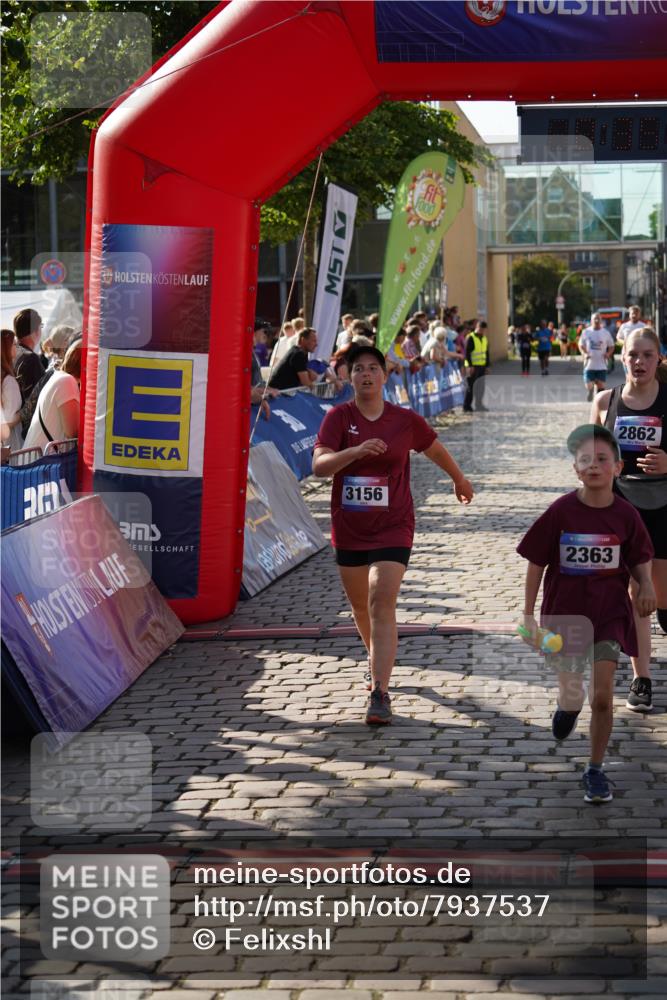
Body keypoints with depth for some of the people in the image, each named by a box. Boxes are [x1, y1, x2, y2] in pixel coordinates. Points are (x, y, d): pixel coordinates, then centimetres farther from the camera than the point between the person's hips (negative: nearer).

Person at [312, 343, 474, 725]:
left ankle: (380, 693, -21)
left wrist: (460, 480, 32)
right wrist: (356, 451, -33)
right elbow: (319, 465, -17)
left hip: (392, 529, -2)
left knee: (382, 606, -17)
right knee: (361, 607, 19)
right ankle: (379, 662, 48)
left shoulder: (406, 420, -3)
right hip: (349, 531, 3)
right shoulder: (339, 417, -4)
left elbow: (437, 450, 17)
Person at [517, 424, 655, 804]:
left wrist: (646, 585, -12)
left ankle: (596, 770, 10)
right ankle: (567, 705, 51)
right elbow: (536, 562, -2)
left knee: (602, 696, -8)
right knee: (572, 698, 12)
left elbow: (640, 559, 9)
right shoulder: (561, 511, -10)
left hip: (609, 614, 0)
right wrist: (529, 615, -2)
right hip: (565, 612, 0)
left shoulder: (626, 514, -7)